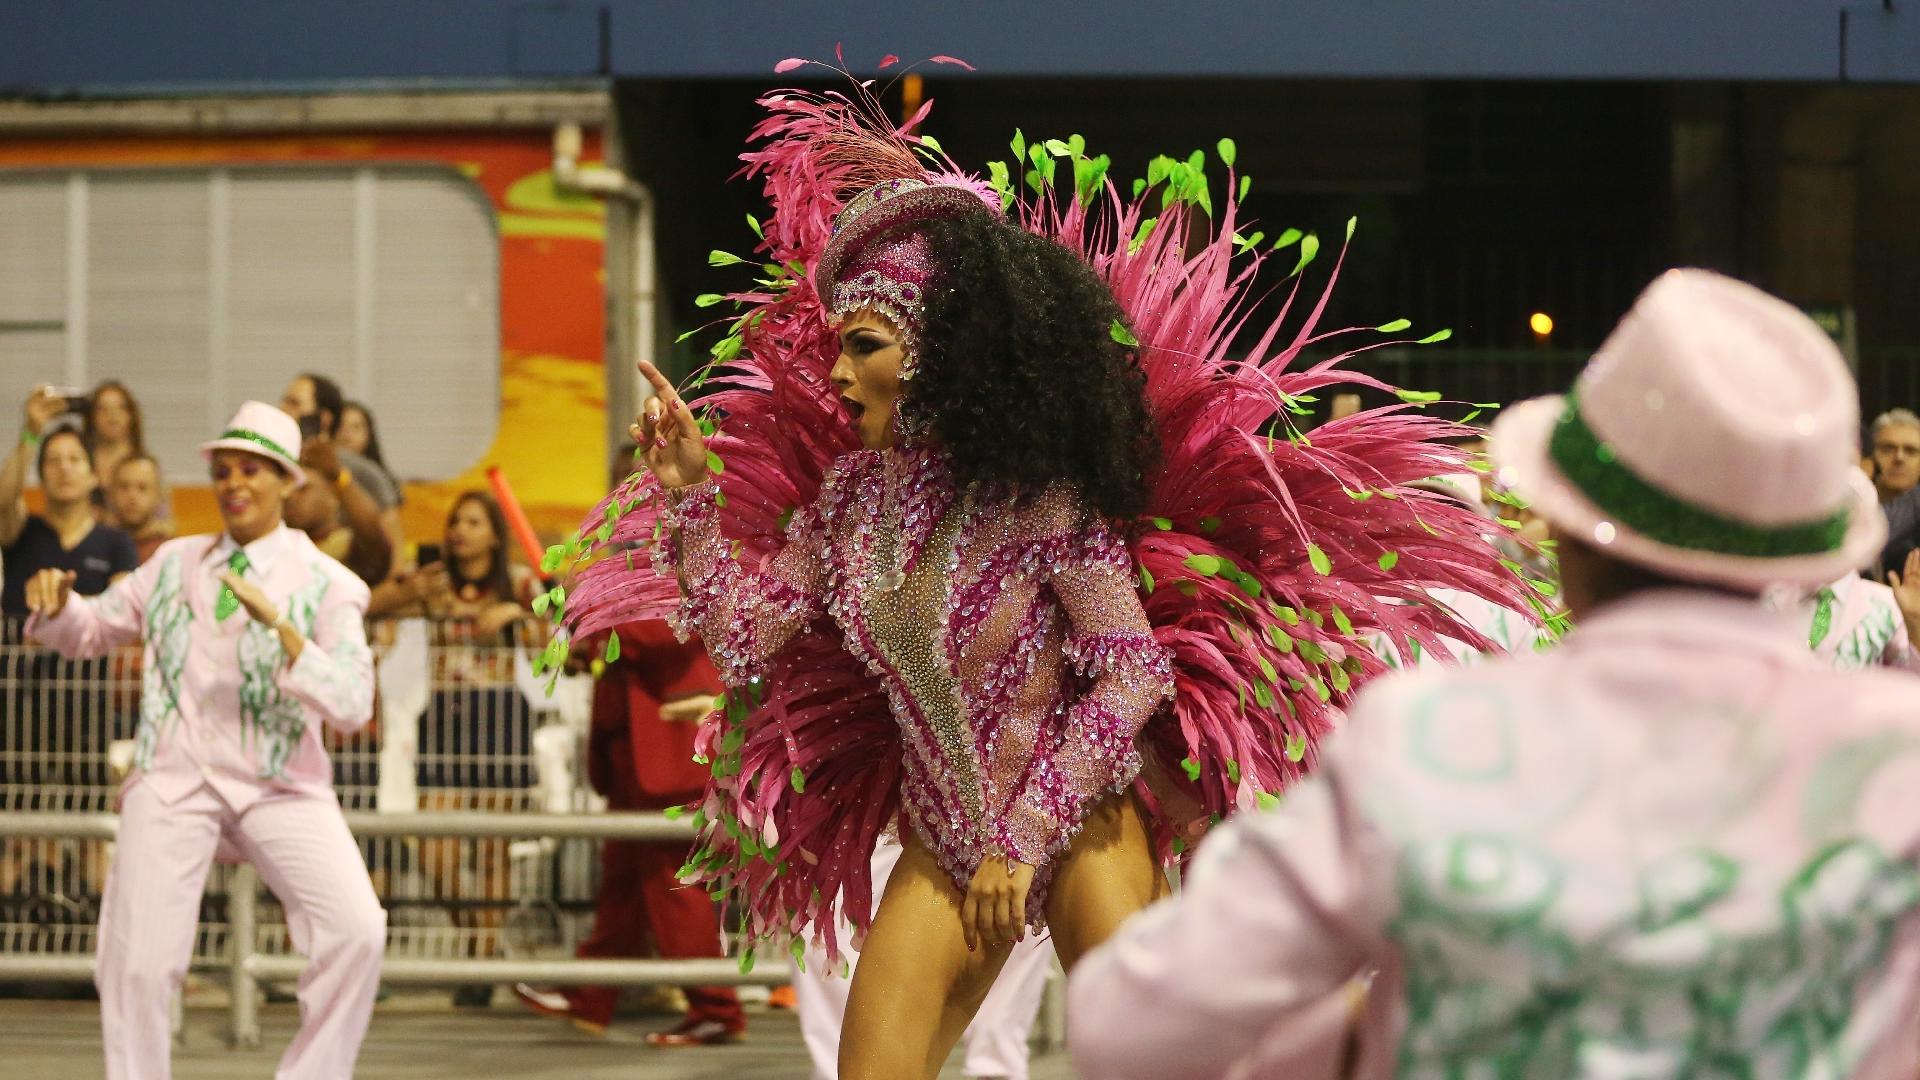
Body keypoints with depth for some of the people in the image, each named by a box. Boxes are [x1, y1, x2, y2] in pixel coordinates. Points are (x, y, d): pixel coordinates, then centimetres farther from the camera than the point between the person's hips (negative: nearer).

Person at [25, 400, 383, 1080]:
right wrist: (55, 602, 1)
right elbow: (90, 630, 24)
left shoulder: (325, 585, 2)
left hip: (281, 787, -2)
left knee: (357, 932, -21)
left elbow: (351, 706, -11)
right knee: (137, 962, -11)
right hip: (174, 780, 2)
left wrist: (277, 623, -22)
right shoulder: (175, 563, 14)